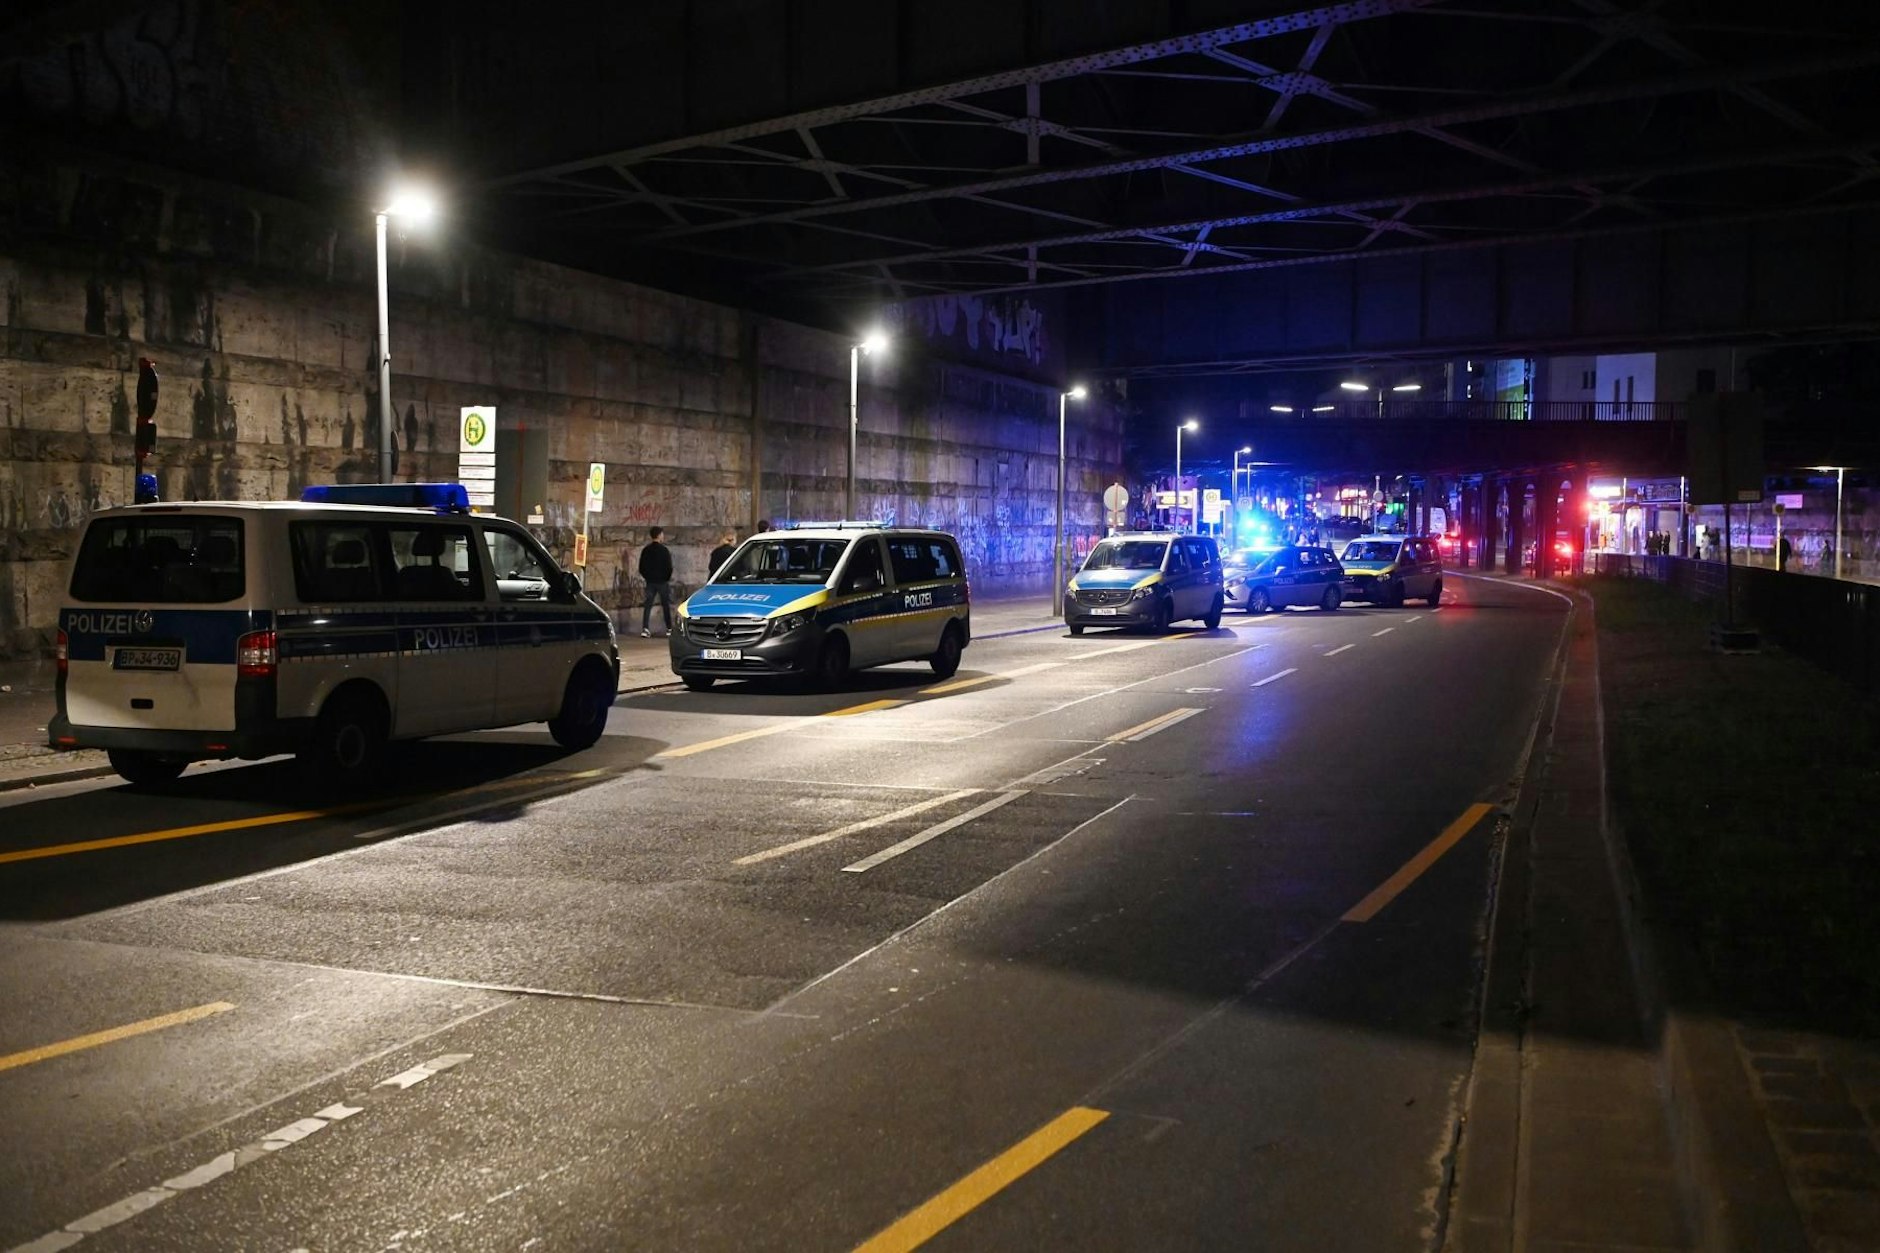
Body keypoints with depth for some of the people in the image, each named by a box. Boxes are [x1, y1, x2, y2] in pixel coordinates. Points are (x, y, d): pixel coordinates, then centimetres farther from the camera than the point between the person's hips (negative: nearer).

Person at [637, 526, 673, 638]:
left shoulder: (646, 550, 1)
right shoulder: (664, 550, -10)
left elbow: (641, 568, 4)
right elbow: (669, 567, -9)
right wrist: (667, 578, 7)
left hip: (650, 582, 3)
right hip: (662, 582, -3)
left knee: (647, 605, 3)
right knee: (665, 605, 7)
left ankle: (645, 629, -8)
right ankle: (669, 629, 9)